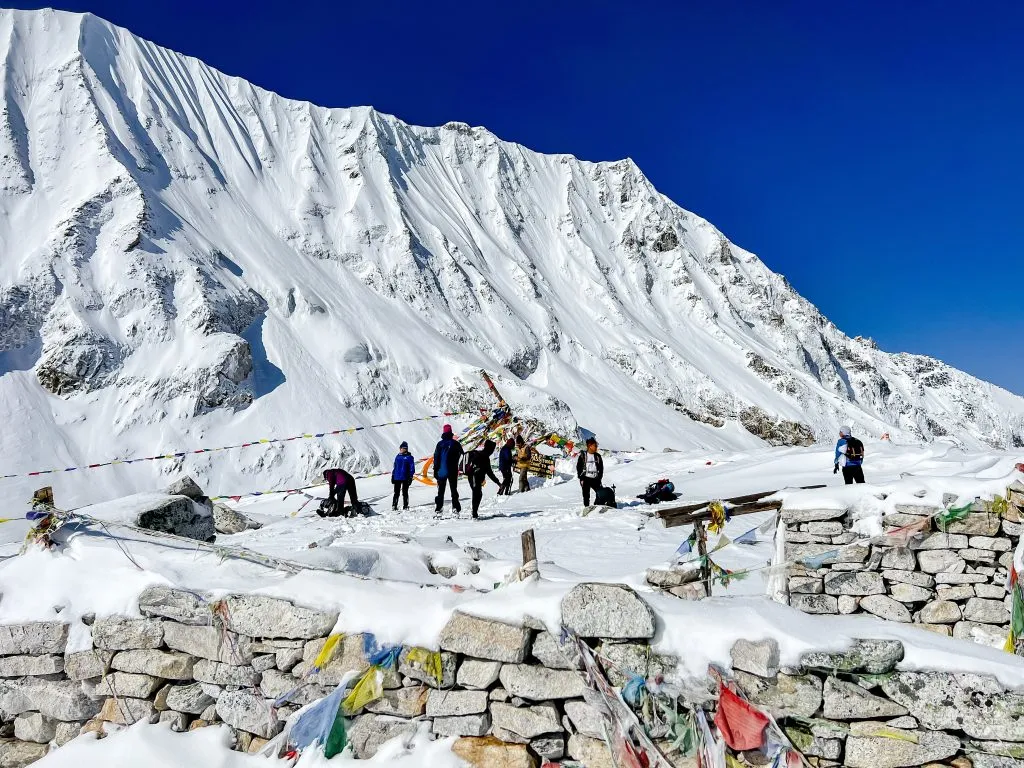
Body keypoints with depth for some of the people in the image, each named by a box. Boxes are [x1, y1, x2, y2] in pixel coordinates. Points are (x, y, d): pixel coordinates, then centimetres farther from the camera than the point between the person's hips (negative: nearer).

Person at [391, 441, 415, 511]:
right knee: (396, 493, 6)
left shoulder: (409, 457, -3)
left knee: (404, 493, 2)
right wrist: (393, 476, 13)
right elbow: (395, 467, 16)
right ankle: (394, 506, 10)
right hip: (397, 478, 4)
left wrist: (410, 477, -9)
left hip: (405, 478, -4)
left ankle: (405, 506, 10)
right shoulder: (398, 457, 11)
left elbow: (412, 468, -4)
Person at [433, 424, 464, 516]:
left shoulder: (440, 444, -4)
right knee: (454, 490, 9)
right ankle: (455, 507, 0)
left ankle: (438, 509, 1)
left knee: (440, 491, 6)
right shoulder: (456, 443, -1)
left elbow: (436, 458, -3)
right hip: (453, 471, 0)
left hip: (441, 471, 0)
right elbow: (461, 457, 4)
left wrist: (435, 471, 1)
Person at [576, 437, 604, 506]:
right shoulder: (583, 455, -1)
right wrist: (581, 479, -6)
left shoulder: (598, 456, 8)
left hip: (595, 479, 3)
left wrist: (599, 478, 3)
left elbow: (601, 468, 13)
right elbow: (578, 468, 0)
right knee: (586, 495, 1)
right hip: (586, 479, -2)